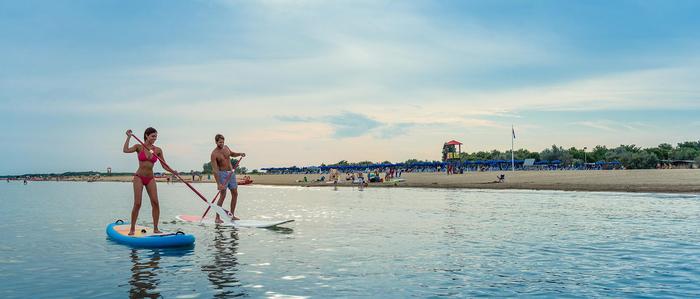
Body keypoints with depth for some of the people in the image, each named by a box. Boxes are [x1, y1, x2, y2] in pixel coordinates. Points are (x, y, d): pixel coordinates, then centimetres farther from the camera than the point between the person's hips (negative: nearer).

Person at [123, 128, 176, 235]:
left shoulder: (158, 150, 4)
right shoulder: (139, 147, -2)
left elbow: (164, 165, 4)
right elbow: (126, 150, -20)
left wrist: (173, 171, -14)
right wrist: (129, 137, -20)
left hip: (150, 178, 3)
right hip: (139, 177, -3)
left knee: (155, 203, -5)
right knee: (137, 203, -7)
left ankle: (155, 228, 4)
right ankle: (132, 229, 6)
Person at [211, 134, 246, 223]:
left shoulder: (226, 147, 5)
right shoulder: (214, 154, -15)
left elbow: (232, 154, 28)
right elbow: (215, 169, -20)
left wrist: (239, 154, 6)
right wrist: (218, 183, -27)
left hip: (231, 173, 7)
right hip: (222, 174, -7)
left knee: (235, 194, 6)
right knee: (223, 195, -13)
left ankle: (232, 215, 16)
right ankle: (217, 217, -6)